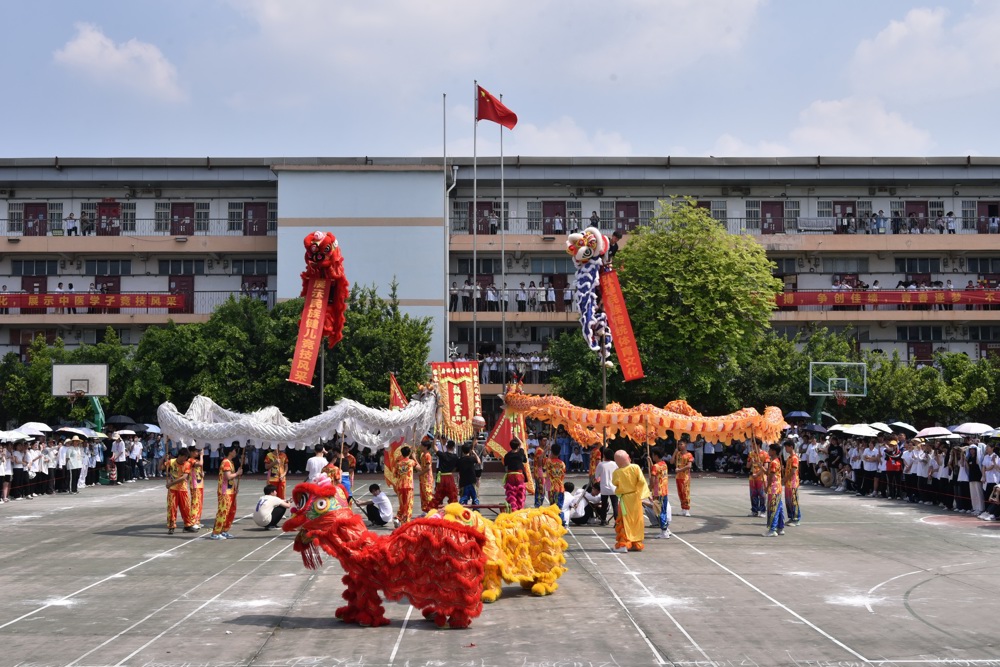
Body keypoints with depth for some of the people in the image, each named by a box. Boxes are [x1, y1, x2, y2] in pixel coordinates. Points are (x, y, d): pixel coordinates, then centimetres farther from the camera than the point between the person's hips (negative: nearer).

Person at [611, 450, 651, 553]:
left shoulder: (616, 473, -15)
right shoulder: (635, 468, -11)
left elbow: (615, 483, -3)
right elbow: (641, 481, -13)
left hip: (625, 499, -2)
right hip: (635, 497, 2)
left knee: (624, 522, 3)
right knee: (637, 521, 13)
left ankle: (623, 544, -6)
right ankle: (637, 543, 18)